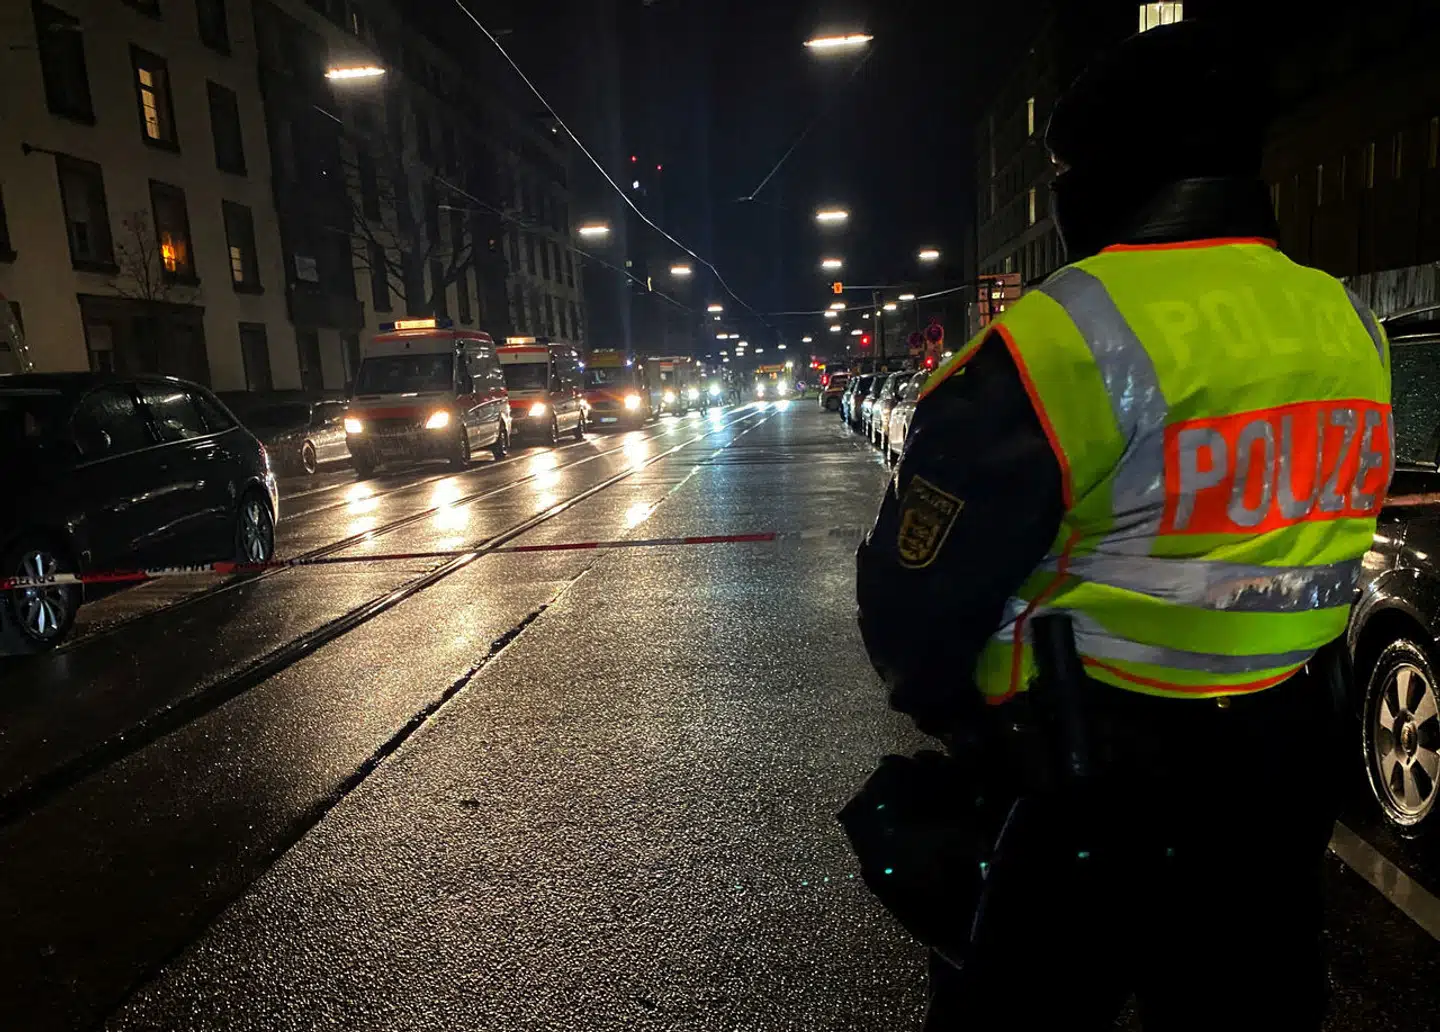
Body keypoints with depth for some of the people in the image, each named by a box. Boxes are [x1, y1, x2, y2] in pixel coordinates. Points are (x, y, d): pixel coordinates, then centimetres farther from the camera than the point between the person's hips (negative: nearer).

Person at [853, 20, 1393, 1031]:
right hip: (1290, 774, 7)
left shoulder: (1072, 336, -24)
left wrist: (941, 704, 1)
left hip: (1093, 793, -6)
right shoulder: (1352, 329, 1)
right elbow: (1306, 541, 11)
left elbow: (918, 587, -19)